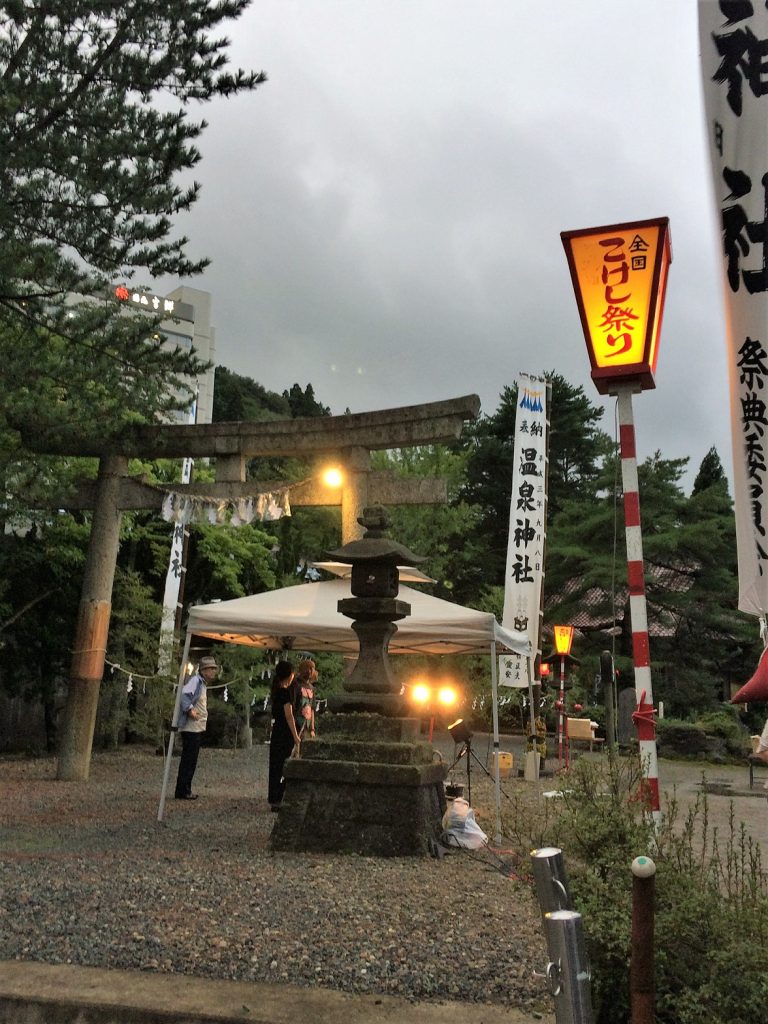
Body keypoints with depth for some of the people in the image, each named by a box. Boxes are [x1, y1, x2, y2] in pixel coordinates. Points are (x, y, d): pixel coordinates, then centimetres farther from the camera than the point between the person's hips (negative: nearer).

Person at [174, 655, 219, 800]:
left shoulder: (203, 683, 18)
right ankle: (182, 791, -2)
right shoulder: (195, 680, -13)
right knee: (188, 760, -7)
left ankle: (185, 790, 19)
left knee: (191, 761, 13)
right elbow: (184, 694, -27)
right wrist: (190, 709, -29)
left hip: (198, 728, 10)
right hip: (191, 727, -10)